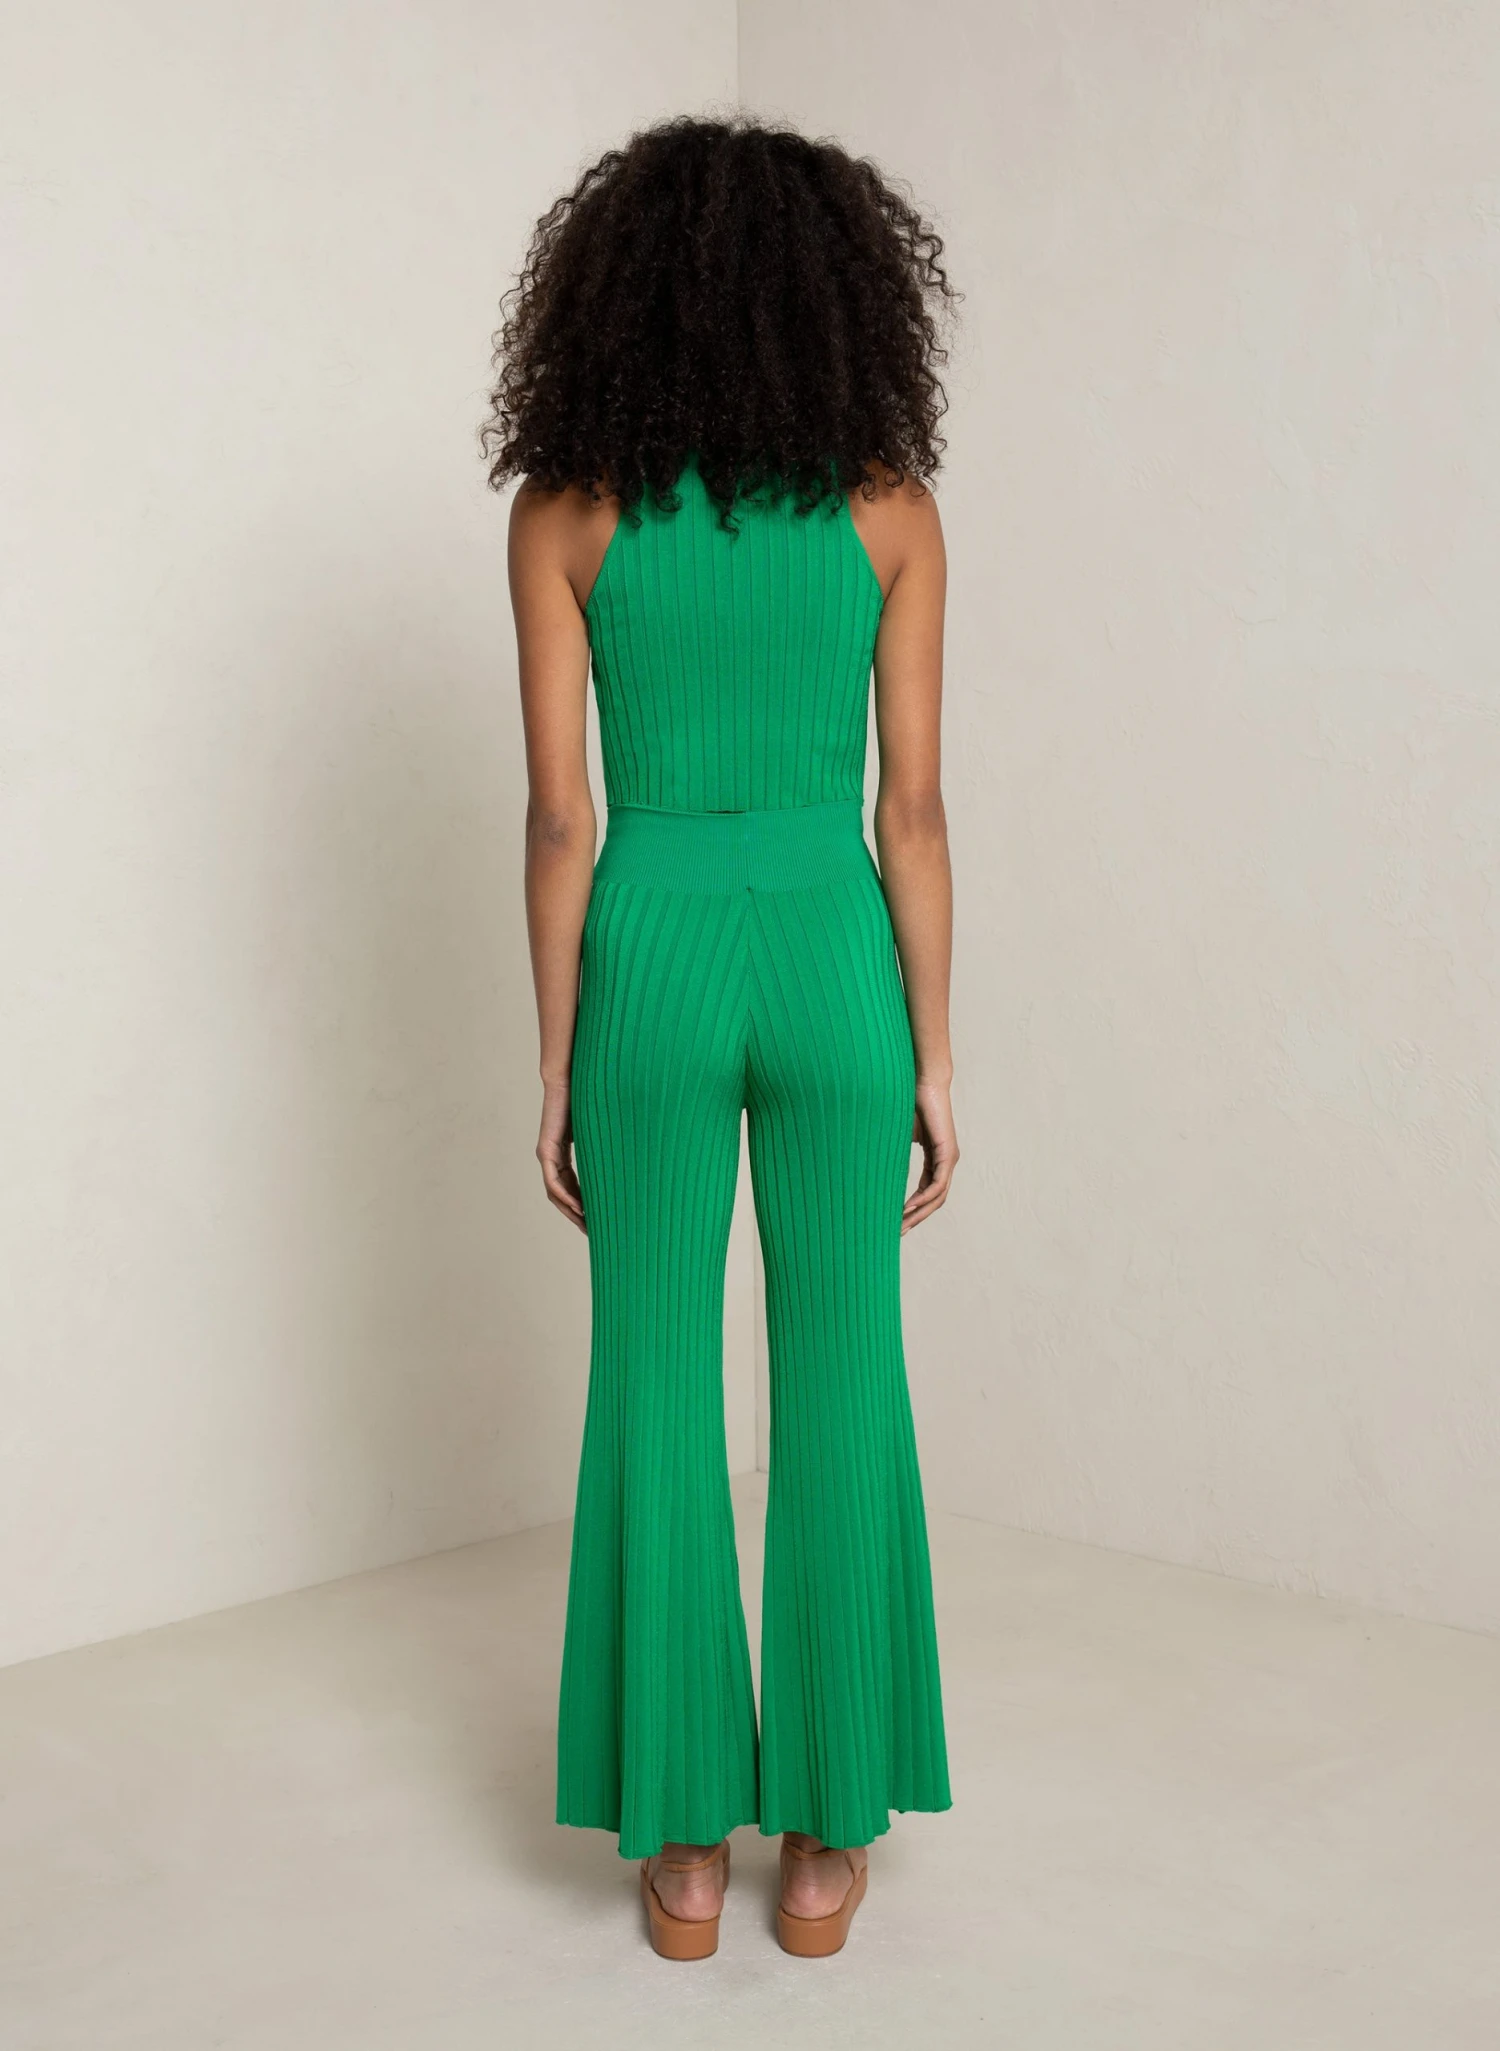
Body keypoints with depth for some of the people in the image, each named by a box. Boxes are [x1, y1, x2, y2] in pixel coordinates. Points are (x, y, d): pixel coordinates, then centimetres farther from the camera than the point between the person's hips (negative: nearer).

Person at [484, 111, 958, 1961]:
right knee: (840, 1392, 10)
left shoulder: (564, 509, -3)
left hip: (654, 958, 0)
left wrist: (555, 1063, 4)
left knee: (655, 1394, 10)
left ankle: (682, 1845, 17)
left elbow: (560, 814, -4)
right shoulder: (888, 506, -1)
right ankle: (826, 1837, 19)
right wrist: (934, 1056, 5)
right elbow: (912, 808, -2)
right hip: (832, 959, 0)